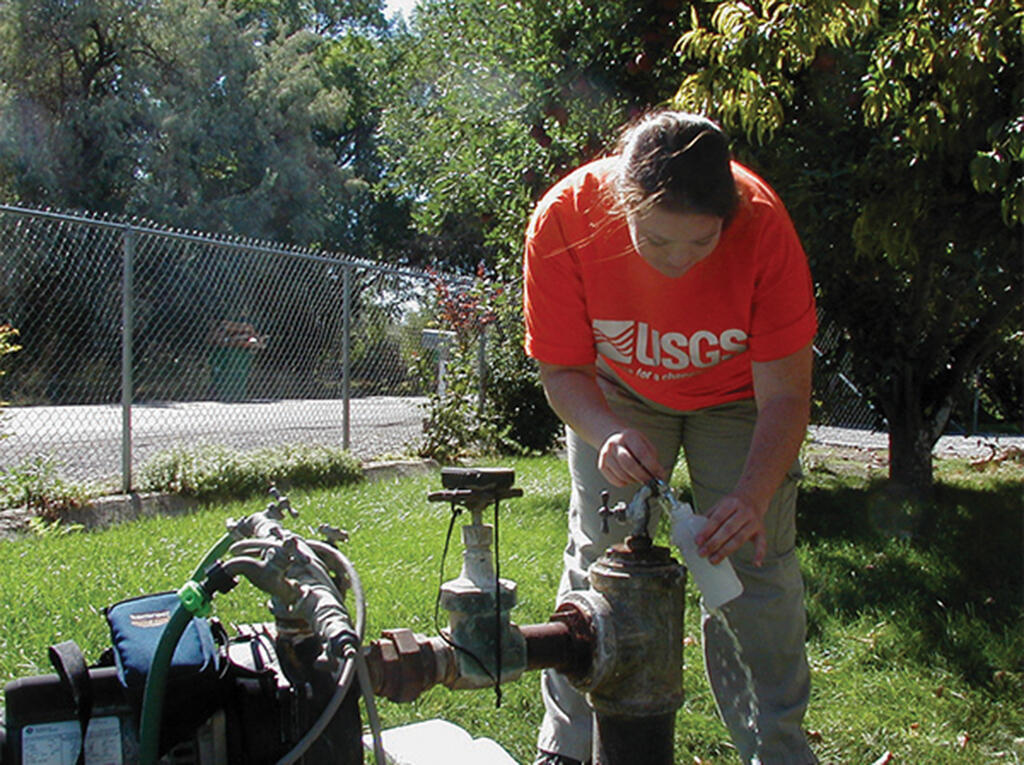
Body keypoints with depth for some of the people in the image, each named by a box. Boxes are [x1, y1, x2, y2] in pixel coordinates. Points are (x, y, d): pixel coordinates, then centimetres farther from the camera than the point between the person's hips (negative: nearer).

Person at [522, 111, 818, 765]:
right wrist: (607, 433, -40)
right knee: (599, 556, -3)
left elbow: (784, 395, -27)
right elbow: (562, 370, -20)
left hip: (737, 393, 0)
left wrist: (754, 496, -43)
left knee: (753, 560, -6)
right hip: (618, 393, 1)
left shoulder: (763, 227, -34)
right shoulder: (564, 221, -32)